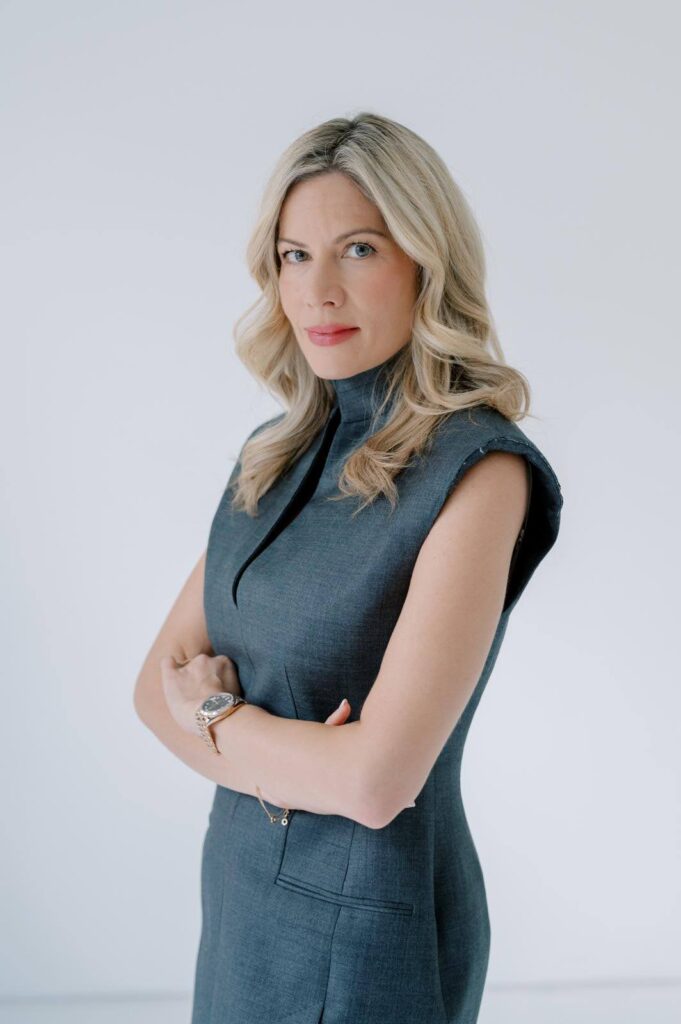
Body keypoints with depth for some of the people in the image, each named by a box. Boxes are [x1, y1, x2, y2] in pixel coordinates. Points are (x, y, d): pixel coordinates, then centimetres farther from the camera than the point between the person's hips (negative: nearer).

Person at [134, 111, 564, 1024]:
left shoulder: (478, 472, -20)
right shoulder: (278, 454, 2)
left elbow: (376, 780, -26)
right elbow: (160, 680, 4)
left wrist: (210, 715, -9)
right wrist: (279, 763, -15)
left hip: (367, 922, -6)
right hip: (241, 882, 6)